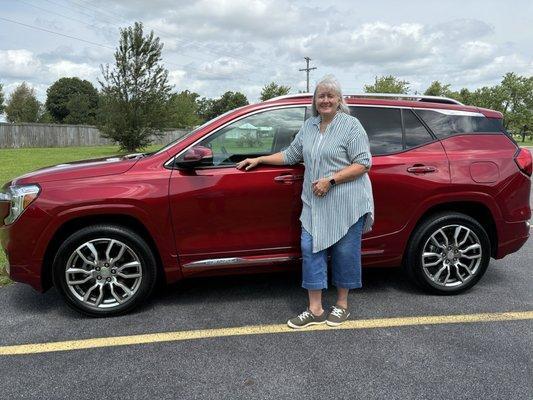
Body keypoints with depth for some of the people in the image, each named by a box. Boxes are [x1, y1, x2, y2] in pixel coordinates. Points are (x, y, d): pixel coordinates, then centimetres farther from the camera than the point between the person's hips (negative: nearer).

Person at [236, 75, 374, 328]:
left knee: (344, 251, 5)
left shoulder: (351, 125, -5)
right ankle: (315, 310, 11)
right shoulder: (309, 126, 14)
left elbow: (363, 163, -10)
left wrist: (330, 180, -18)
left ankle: (342, 305, 24)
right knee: (311, 249, 2)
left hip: (346, 203, -5)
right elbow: (291, 154, 20)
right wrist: (259, 160, 14)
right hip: (315, 203, 6)